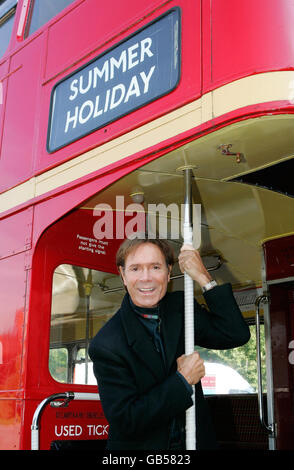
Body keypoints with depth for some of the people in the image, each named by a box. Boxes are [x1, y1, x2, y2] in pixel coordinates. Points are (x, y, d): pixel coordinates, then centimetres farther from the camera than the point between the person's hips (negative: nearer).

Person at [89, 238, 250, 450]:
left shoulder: (180, 306, -3)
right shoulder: (106, 345, -18)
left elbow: (236, 335, -9)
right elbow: (125, 421, -18)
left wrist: (204, 278, -16)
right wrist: (183, 380, -18)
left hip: (196, 440, 4)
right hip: (140, 445, -3)